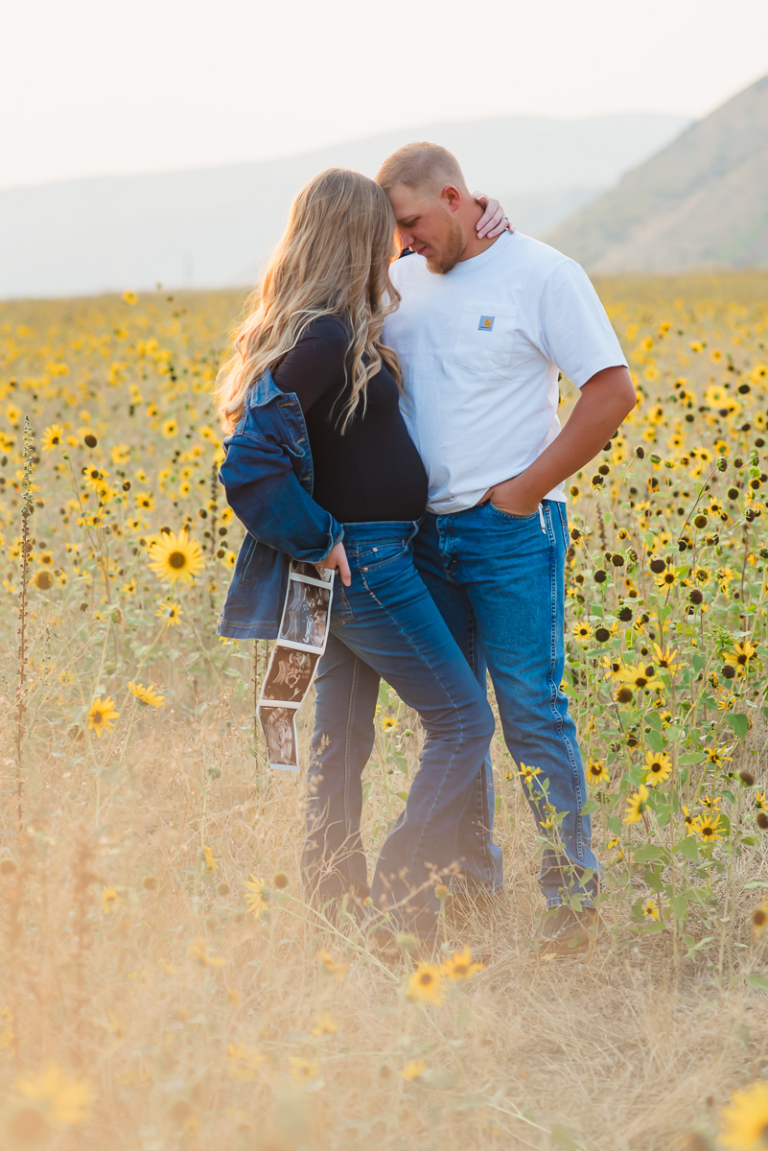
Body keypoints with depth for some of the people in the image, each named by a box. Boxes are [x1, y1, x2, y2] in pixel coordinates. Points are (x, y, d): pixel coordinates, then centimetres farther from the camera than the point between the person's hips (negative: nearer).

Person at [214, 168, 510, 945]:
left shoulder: (337, 329, 8)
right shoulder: (323, 341, -21)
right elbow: (251, 465, -27)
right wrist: (319, 541, -17)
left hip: (348, 561, 10)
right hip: (363, 559, -10)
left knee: (340, 739, 14)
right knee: (462, 721, -2)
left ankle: (329, 905, 22)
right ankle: (402, 897, -1)